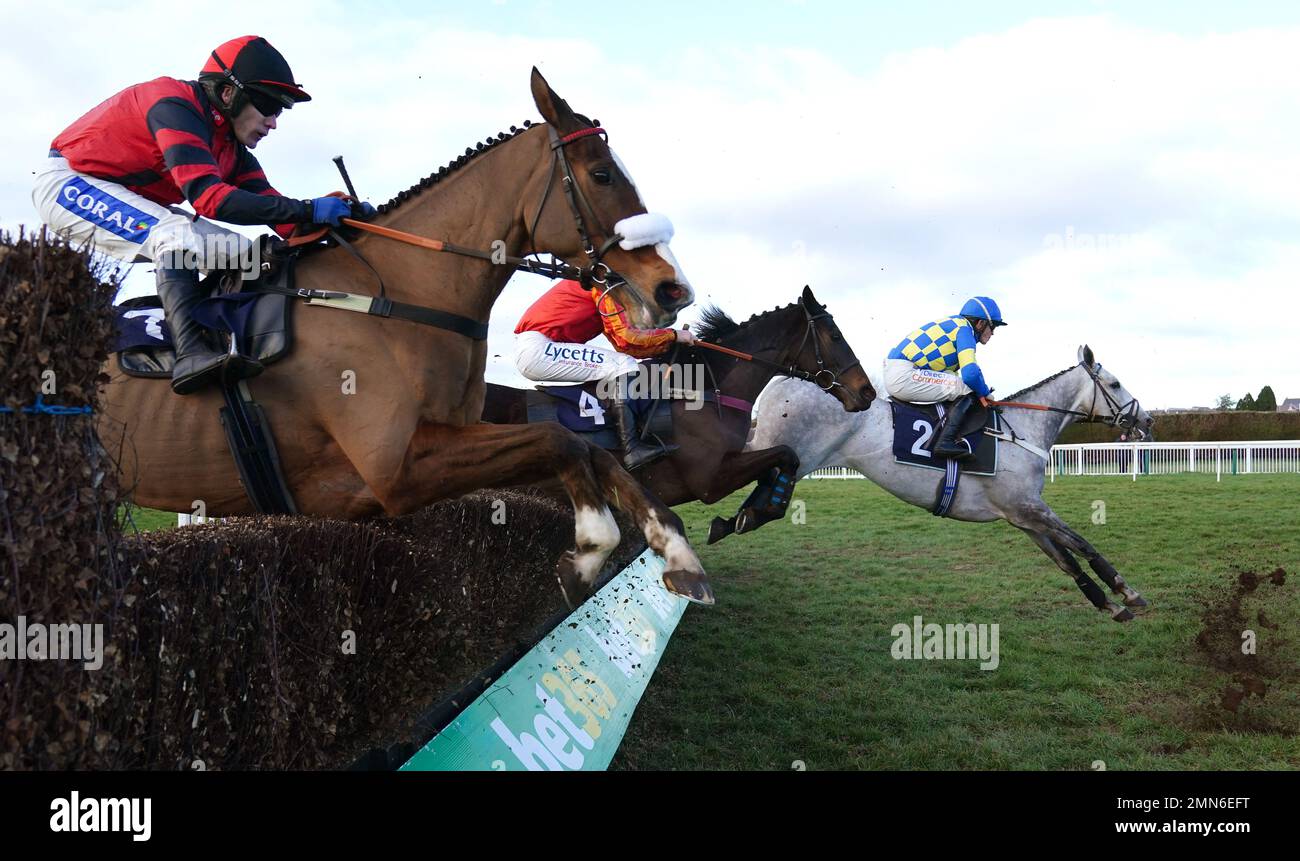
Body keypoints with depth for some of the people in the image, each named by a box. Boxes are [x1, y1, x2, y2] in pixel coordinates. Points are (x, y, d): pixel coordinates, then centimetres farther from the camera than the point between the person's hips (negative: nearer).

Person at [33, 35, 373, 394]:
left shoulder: (232, 144, 1)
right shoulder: (175, 106, -25)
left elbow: (273, 211, -5)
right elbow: (209, 197, -37)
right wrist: (307, 209, -40)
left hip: (133, 201, 9)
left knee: (240, 254, -2)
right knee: (177, 236, -34)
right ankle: (192, 353, -46)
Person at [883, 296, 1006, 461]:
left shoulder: (954, 324, 23)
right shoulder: (964, 329, -6)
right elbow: (970, 373, -20)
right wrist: (985, 393, -1)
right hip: (903, 375, -11)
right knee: (966, 390, -14)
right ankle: (947, 441, -23)